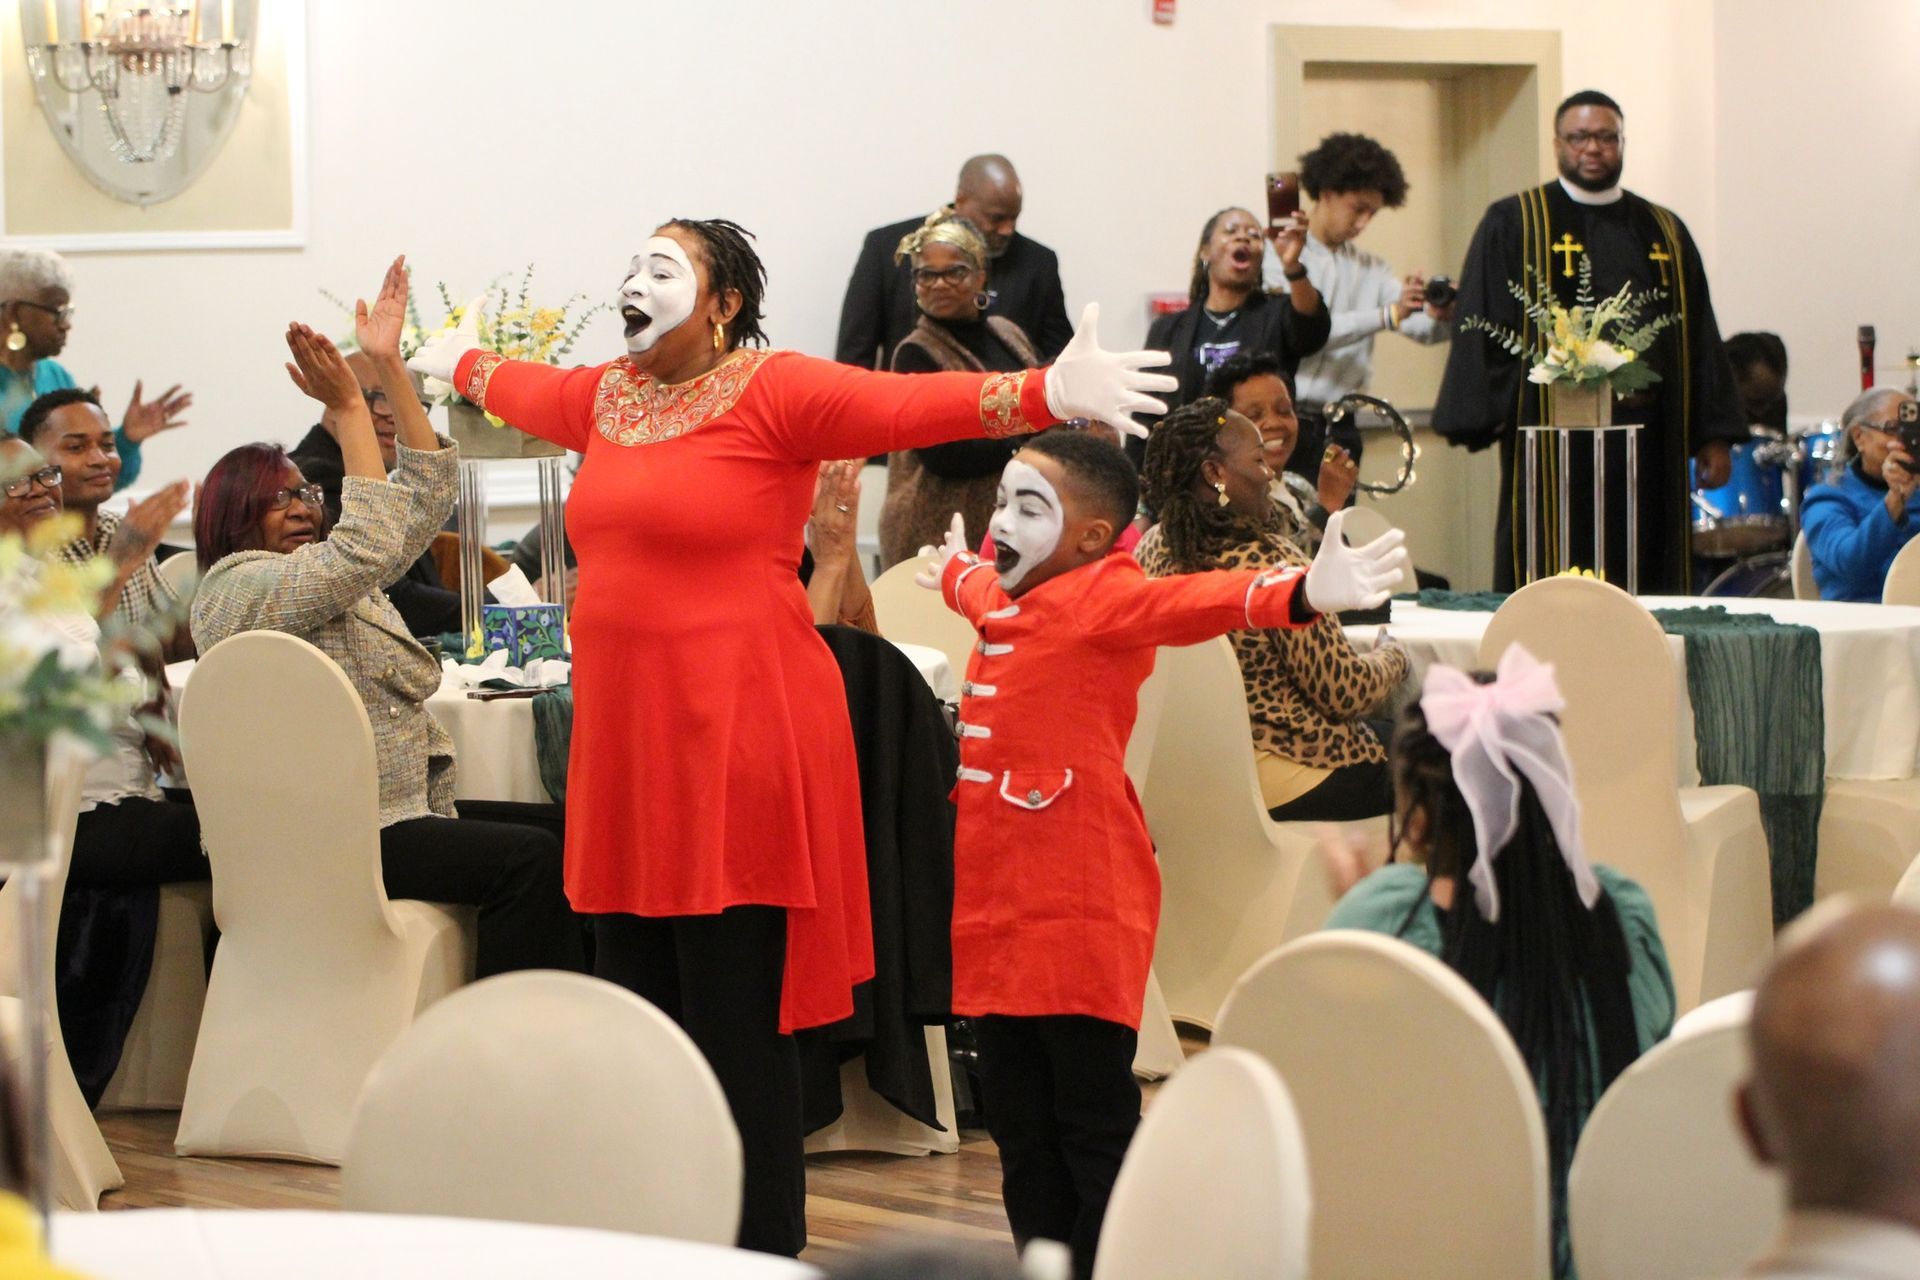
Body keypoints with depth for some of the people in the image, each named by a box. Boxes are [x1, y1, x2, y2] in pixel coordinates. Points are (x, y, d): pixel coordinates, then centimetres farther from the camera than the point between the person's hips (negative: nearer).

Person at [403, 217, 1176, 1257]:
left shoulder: (775, 393, -7)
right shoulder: (607, 397, 16)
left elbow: (908, 404, -20)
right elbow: (524, 391, 38)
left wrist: (1047, 393, -34)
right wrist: (461, 362, 58)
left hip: (736, 747, -7)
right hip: (627, 743, 7)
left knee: (737, 1026, -5)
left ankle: (763, 1252, 3)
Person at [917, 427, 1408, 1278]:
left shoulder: (1101, 597, -9)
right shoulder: (1000, 595, 18)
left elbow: (1190, 601, -28)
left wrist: (1301, 595, -46)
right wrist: (954, 571, 67)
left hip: (1080, 915, -9)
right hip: (994, 912, 9)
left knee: (1094, 1133, -6)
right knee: (1020, 1131, 12)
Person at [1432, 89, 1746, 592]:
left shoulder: (1664, 233, 16)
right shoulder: (1512, 226, 5)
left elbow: (1700, 338, 14)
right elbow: (1482, 331, -1)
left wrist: (1715, 436, 7)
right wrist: (1489, 420, -11)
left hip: (1649, 446, 4)